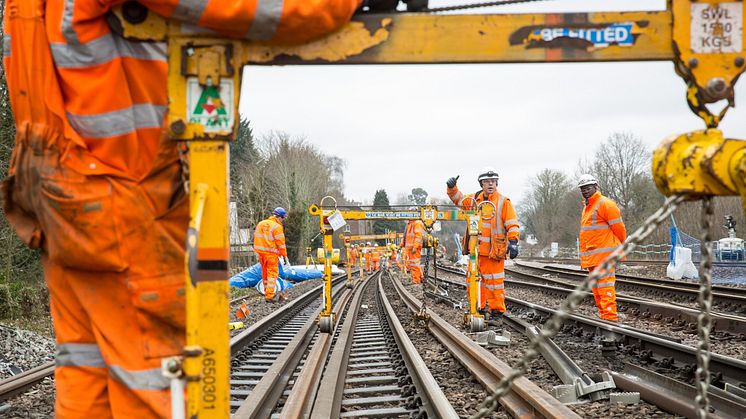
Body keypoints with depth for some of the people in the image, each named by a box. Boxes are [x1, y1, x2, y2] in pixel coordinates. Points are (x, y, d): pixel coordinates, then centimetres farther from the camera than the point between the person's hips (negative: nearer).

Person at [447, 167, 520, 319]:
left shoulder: (503, 201, -2)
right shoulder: (475, 199, 12)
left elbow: (512, 224, -4)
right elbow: (459, 199, 28)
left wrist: (513, 242, -16)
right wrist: (452, 188, 9)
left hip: (494, 249, -5)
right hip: (476, 248, 5)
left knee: (494, 280, -3)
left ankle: (497, 311, 6)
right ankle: (479, 308, 21)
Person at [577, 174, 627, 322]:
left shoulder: (605, 204, -8)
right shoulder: (586, 207, 21)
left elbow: (619, 228, -8)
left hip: (603, 254, -10)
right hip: (591, 257, 10)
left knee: (605, 287, -14)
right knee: (596, 288, 12)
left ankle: (610, 317, -16)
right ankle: (603, 315, 18)